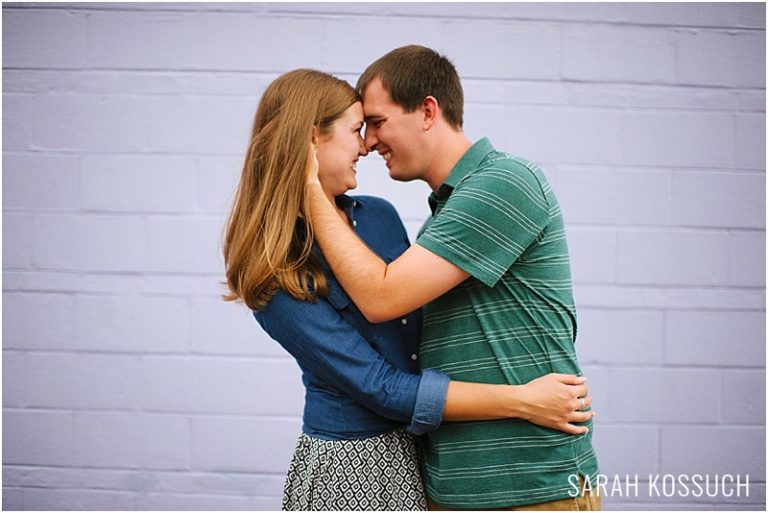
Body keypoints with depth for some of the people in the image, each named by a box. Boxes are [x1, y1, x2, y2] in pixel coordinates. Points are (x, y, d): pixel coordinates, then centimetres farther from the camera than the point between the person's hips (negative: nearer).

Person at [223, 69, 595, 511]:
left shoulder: (380, 216, 3)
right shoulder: (276, 278, -17)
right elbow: (380, 388, -20)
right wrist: (522, 401, -22)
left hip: (420, 455, 6)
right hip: (351, 468, -6)